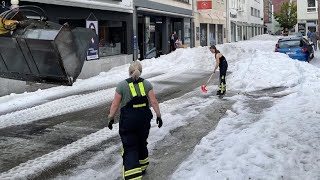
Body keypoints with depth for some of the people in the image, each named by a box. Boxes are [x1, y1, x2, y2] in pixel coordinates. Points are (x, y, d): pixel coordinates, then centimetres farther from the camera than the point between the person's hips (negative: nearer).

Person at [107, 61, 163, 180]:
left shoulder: (122, 85, -6)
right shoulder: (146, 84, 0)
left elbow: (115, 105, -5)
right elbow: (153, 102, -3)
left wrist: (111, 118, 6)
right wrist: (158, 115, 5)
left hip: (128, 121, -3)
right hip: (144, 120, 3)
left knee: (130, 148, 1)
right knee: (142, 144, 23)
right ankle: (142, 168, 40)